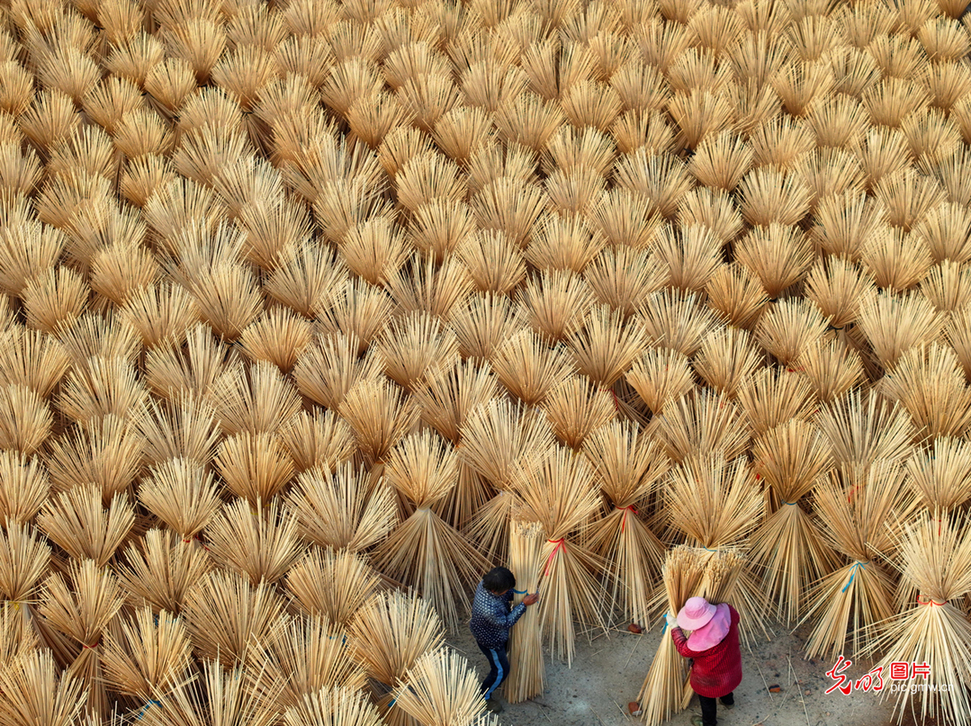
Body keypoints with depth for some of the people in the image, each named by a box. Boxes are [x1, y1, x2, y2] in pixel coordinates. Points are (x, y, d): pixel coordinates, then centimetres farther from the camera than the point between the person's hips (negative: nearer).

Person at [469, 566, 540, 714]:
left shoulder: (485, 583, -25)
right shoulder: (489, 609, -48)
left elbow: (508, 595, -3)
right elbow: (506, 623, -29)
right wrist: (524, 605, -30)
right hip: (490, 641, -8)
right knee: (501, 671, 14)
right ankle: (484, 696, 39)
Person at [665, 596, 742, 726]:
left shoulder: (701, 640, -44)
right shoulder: (726, 610, -30)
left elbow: (684, 649, -21)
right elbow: (736, 617, -3)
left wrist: (674, 627, -14)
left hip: (712, 674, -6)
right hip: (731, 661, 6)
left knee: (706, 696, 25)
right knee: (725, 680, 39)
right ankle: (728, 700, 69)